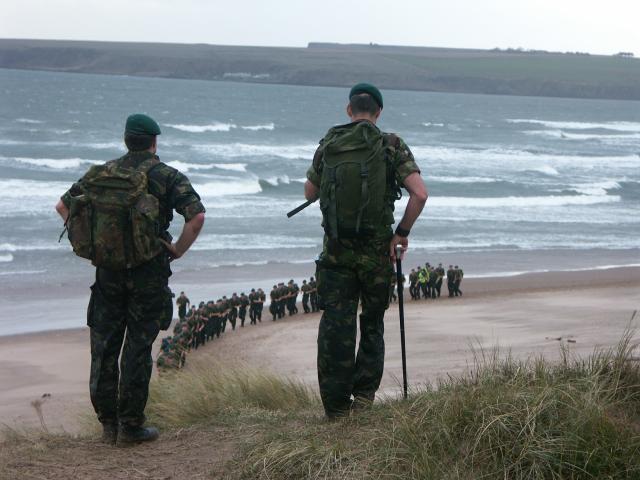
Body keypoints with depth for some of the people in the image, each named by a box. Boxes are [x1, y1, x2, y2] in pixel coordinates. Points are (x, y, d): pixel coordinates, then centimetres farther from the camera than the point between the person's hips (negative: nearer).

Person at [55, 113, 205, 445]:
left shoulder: (101, 173, 8)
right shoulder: (166, 176, -4)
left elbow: (63, 206, 12)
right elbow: (197, 216, -17)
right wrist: (178, 250, -4)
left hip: (107, 269, 3)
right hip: (148, 273, -3)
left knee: (104, 347, 10)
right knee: (137, 349, 2)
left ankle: (108, 423, 14)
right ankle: (131, 426, 3)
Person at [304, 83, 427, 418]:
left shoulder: (328, 146, 2)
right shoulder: (391, 146, -5)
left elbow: (310, 193, 14)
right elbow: (419, 193, -15)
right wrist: (402, 232, -4)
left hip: (336, 249, 1)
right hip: (376, 249, -1)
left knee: (336, 326, 3)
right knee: (372, 322, 16)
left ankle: (336, 404, 2)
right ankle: (364, 393, 13)